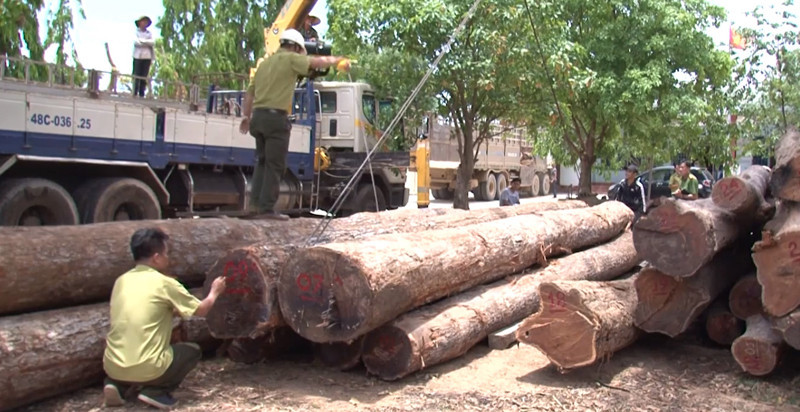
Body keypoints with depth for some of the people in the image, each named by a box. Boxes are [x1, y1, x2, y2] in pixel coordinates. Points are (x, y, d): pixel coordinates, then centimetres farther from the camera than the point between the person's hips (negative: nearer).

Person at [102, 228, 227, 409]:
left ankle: (117, 385, 13)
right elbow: (201, 310, 4)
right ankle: (156, 391, 1)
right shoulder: (164, 283, -7)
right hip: (145, 370, -6)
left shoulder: (121, 281, 8)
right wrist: (215, 291, 25)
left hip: (112, 367, 6)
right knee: (193, 350, 18)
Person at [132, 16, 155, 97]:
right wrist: (147, 42, -5)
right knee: (136, 76, -5)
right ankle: (134, 93, -2)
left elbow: (153, 43, 3)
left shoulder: (149, 33, 15)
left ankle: (142, 94, 3)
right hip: (137, 56, -2)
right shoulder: (136, 31, 7)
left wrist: (142, 41, -4)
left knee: (144, 76, -1)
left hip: (147, 57, 3)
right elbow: (136, 42, -8)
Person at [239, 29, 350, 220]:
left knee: (263, 162, 15)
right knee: (275, 165, -3)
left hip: (258, 115, 8)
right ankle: (267, 208, -4)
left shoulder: (265, 62, 21)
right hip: (276, 117, -8)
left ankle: (255, 205, 9)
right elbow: (318, 62, -11)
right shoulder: (290, 59, -1)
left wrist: (246, 116, 23)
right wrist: (338, 60, 5)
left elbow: (250, 92, 20)